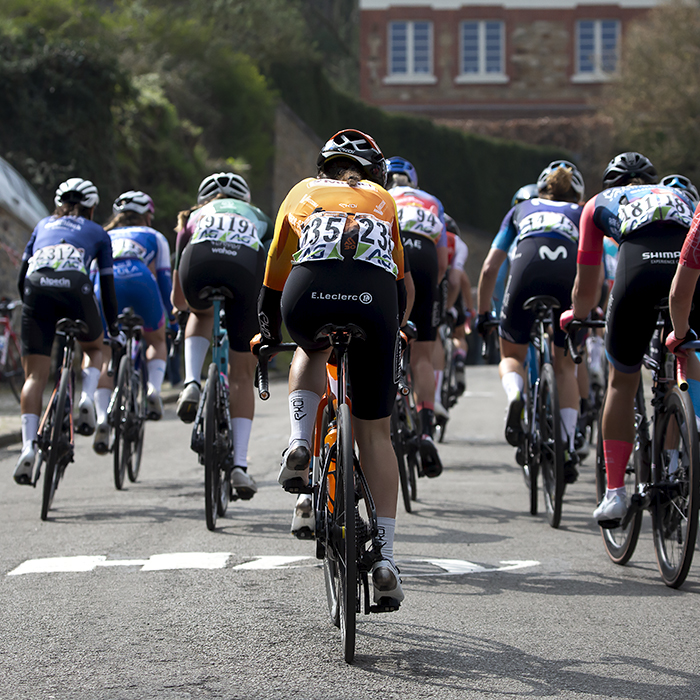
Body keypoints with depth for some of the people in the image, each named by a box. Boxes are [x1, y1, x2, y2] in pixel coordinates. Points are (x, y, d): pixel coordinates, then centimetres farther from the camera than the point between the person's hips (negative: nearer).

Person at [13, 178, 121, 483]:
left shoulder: (43, 225, 33)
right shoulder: (98, 233, 28)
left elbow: (21, 278, 30)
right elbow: (107, 287, 26)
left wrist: (31, 307, 44)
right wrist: (114, 329, 36)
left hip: (36, 287, 1)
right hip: (74, 287, -1)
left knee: (35, 376, 3)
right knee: (94, 348, 28)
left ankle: (28, 445, -15)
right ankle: (86, 398, 1)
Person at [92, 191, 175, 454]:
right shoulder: (154, 237, 33)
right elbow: (164, 279, 24)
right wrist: (174, 318, 29)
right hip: (139, 278, -1)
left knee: (105, 356, 9)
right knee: (157, 341, 24)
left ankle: (102, 418, -14)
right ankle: (153, 388, -4)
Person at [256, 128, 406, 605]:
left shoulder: (303, 192, 34)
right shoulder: (382, 199, 34)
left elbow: (274, 276, 39)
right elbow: (400, 285, 39)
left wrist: (269, 338, 53)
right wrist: (391, 339, 54)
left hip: (309, 292, 0)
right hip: (373, 296, 0)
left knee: (311, 351, 38)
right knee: (374, 431, 11)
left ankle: (300, 445, 14)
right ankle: (385, 559, 5)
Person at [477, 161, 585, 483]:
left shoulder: (521, 209, 35)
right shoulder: (582, 215, 34)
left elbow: (489, 269, 29)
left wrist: (482, 314, 39)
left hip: (527, 268, 0)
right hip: (571, 274, 0)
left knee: (512, 356, 20)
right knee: (565, 366, 17)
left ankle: (515, 395, -15)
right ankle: (568, 450, 6)